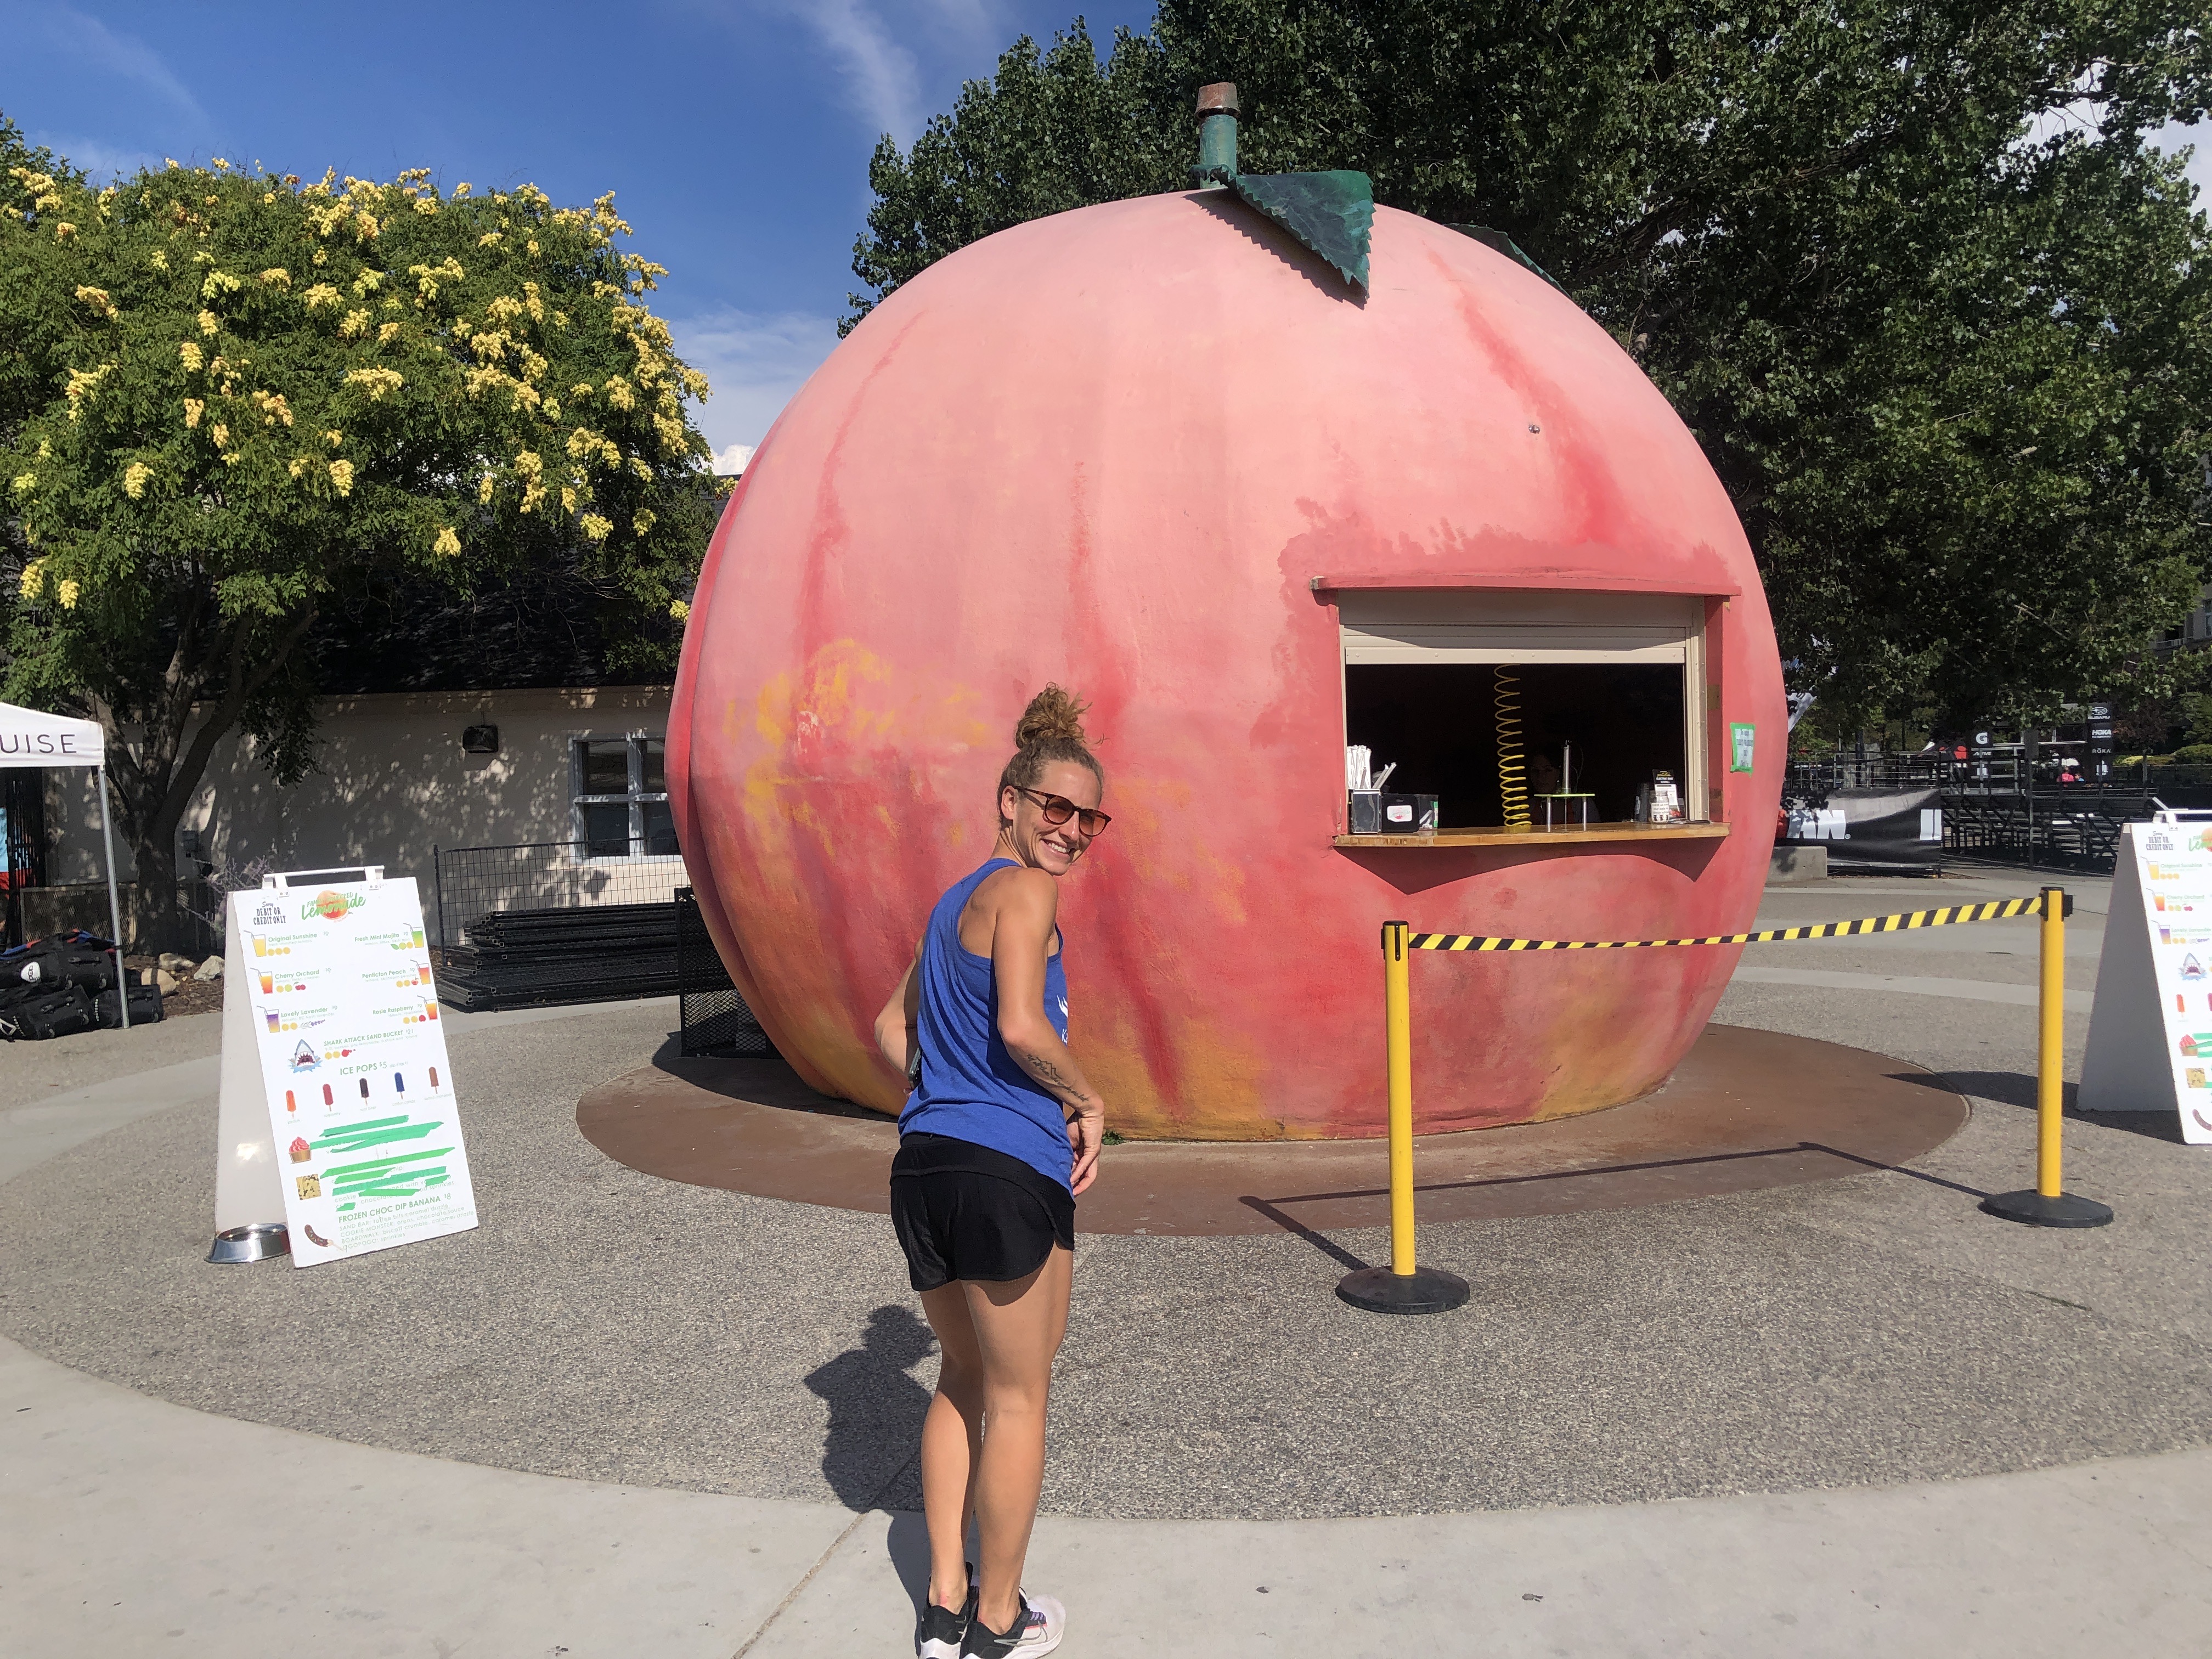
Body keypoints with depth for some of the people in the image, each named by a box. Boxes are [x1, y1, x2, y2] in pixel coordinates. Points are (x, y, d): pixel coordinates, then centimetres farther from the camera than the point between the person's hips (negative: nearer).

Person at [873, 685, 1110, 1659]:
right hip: (1008, 1172, -8)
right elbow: (1021, 1026, -21)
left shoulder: (956, 899, 18)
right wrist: (1089, 1103, -7)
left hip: (924, 1166, 8)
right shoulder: (1024, 889, -9)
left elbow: (893, 1029, 25)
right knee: (1018, 1398, 9)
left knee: (964, 1379, 22)